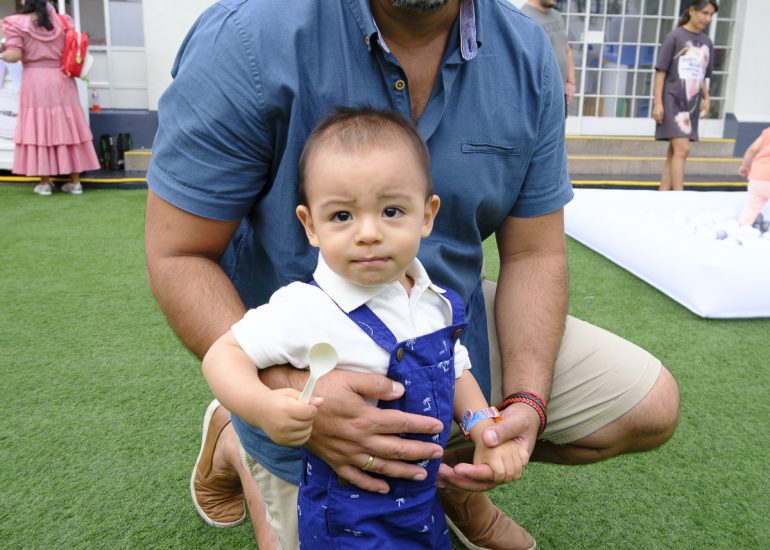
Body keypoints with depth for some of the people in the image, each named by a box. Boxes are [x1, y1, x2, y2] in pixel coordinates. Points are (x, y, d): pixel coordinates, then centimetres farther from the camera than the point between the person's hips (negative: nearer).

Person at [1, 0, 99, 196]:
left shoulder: (17, 23, -7)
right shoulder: (62, 21, 4)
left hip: (36, 82, -3)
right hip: (62, 81, 3)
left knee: (39, 129, 5)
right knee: (67, 129, 6)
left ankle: (44, 182, 8)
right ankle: (75, 181, 9)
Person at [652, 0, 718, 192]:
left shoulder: (706, 42, 12)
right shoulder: (675, 36, -5)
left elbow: (702, 77, 18)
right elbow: (661, 71, -7)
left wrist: (706, 99, 3)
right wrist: (658, 103, -13)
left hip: (692, 105, 6)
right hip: (672, 102, -6)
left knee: (674, 152, 7)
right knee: (682, 149, -15)